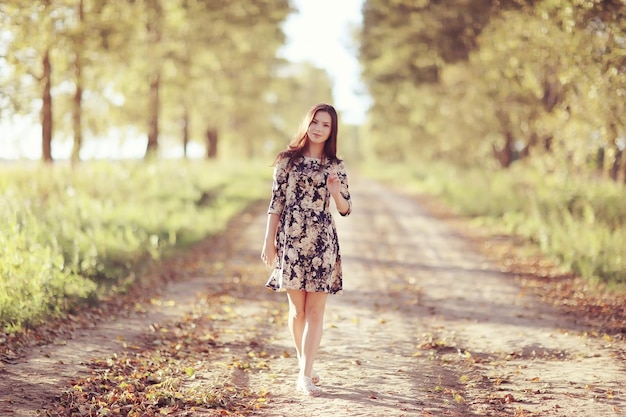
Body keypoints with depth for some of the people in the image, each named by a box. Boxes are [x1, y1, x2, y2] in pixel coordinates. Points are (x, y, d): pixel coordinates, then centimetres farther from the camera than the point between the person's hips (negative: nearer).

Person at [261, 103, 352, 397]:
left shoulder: (335, 166, 6)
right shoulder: (288, 160, 3)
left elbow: (346, 209, 8)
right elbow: (276, 202, 3)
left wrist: (336, 193, -13)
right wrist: (269, 241, -1)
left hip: (322, 243, 1)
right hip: (291, 241, -1)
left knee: (315, 311, -3)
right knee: (297, 310, 6)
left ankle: (306, 375, -2)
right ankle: (305, 367, 22)